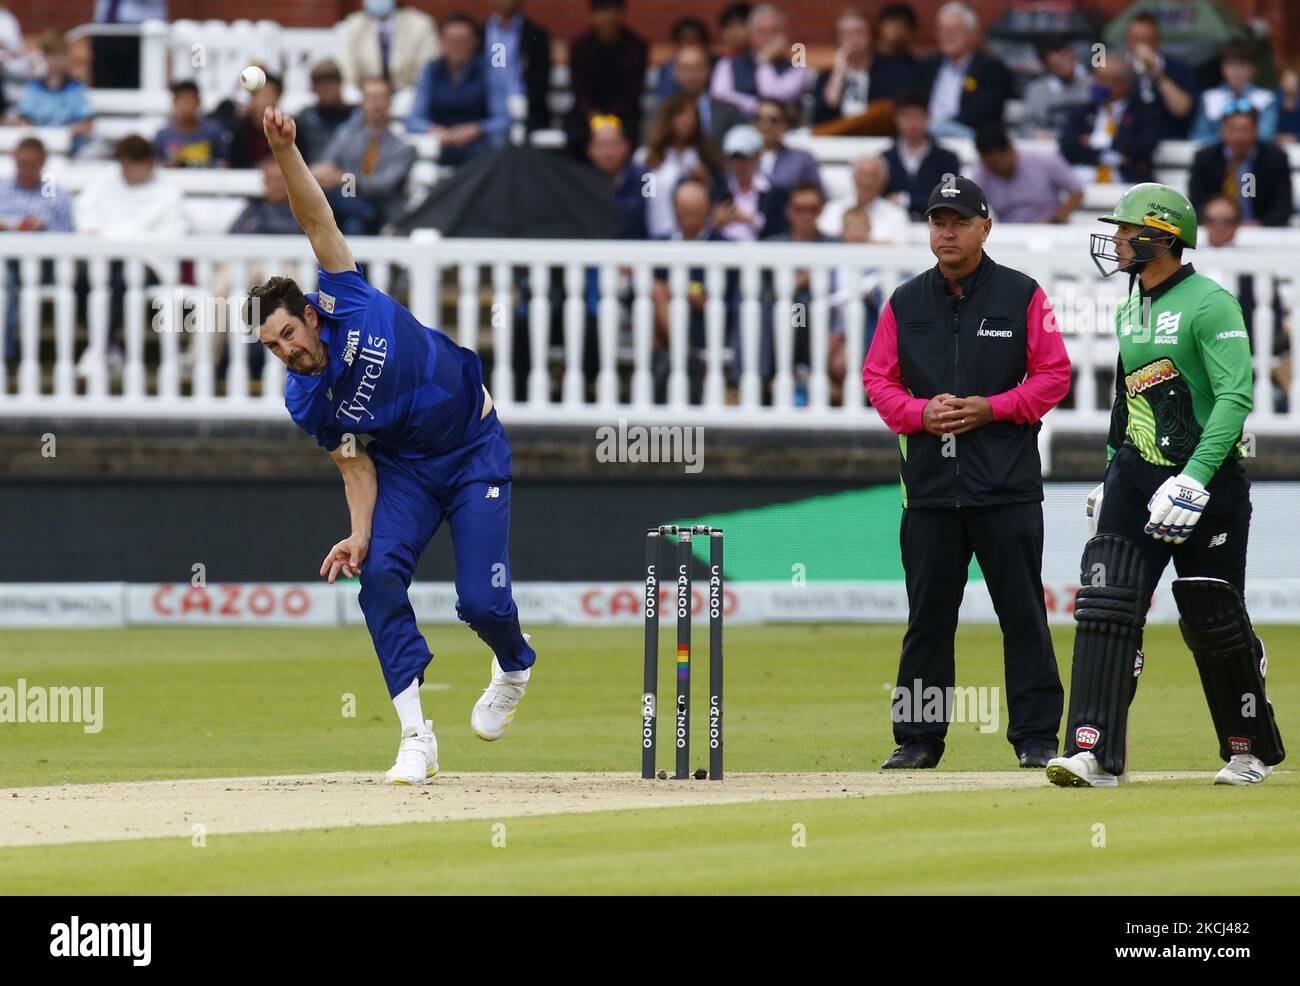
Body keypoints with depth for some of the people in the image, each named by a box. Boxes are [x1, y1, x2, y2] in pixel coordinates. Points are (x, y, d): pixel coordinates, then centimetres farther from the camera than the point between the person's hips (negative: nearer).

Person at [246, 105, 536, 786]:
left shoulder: (345, 301, -18)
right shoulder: (305, 401, -10)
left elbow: (317, 220, -23)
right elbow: (356, 466, -6)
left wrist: (285, 151, -36)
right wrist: (360, 534, -21)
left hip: (476, 453, -3)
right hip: (405, 468, 3)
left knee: (480, 600, -11)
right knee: (379, 573, -21)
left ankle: (514, 666, 28)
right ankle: (415, 738, -19)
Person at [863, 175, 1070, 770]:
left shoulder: (1021, 296, 3)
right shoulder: (905, 303, 11)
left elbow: (1053, 375, 1)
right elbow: (877, 379, 11)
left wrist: (991, 408, -12)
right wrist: (920, 413, -7)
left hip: (1007, 484, -3)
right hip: (930, 485, 3)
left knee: (1023, 614, -2)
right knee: (927, 614, 5)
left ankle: (1036, 737, 2)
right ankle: (918, 738, 12)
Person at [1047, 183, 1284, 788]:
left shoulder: (1208, 303, -12)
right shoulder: (1129, 312, 14)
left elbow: (1236, 396, -19)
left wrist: (1195, 479, -26)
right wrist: (1111, 479, 21)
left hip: (1209, 478, -7)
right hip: (1136, 476, 7)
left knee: (1214, 622, 2)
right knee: (1106, 605, -9)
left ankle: (1252, 750, 22)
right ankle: (1095, 752, -14)